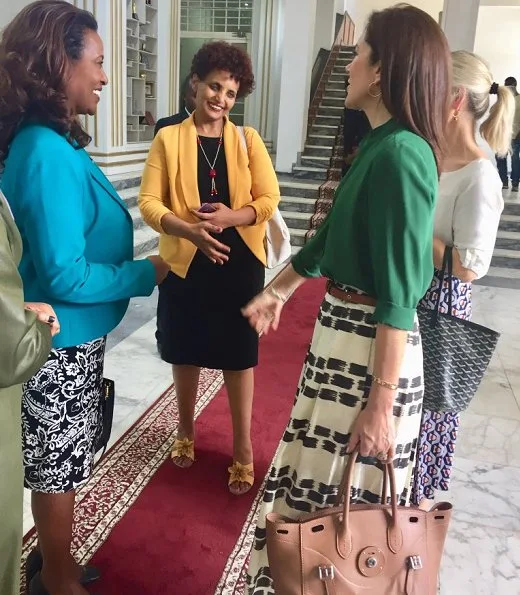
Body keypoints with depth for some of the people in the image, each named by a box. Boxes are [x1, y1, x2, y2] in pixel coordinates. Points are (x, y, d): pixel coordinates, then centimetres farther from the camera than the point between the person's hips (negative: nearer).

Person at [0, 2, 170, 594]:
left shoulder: (48, 143, 4)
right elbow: (65, 277, -26)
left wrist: (135, 265, 9)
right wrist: (147, 273, -16)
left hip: (67, 341, 9)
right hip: (61, 345, -9)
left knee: (58, 463, 24)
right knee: (58, 468, 11)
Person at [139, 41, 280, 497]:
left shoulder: (248, 140, 1)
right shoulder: (169, 139, -2)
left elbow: (269, 200, -2)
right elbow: (149, 202, -7)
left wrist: (231, 216, -21)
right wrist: (190, 230, -24)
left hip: (240, 263, 0)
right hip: (185, 263, 0)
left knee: (239, 357, 7)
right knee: (186, 353, 15)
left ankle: (244, 451, 23)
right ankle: (186, 432, 39)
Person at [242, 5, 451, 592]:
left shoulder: (400, 154, -20)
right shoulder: (377, 144, 10)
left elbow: (398, 295, -23)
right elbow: (331, 236, 21)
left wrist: (381, 402, -21)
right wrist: (277, 291, 31)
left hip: (373, 346, -10)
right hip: (341, 329, 10)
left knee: (349, 493, 10)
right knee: (320, 478, 24)